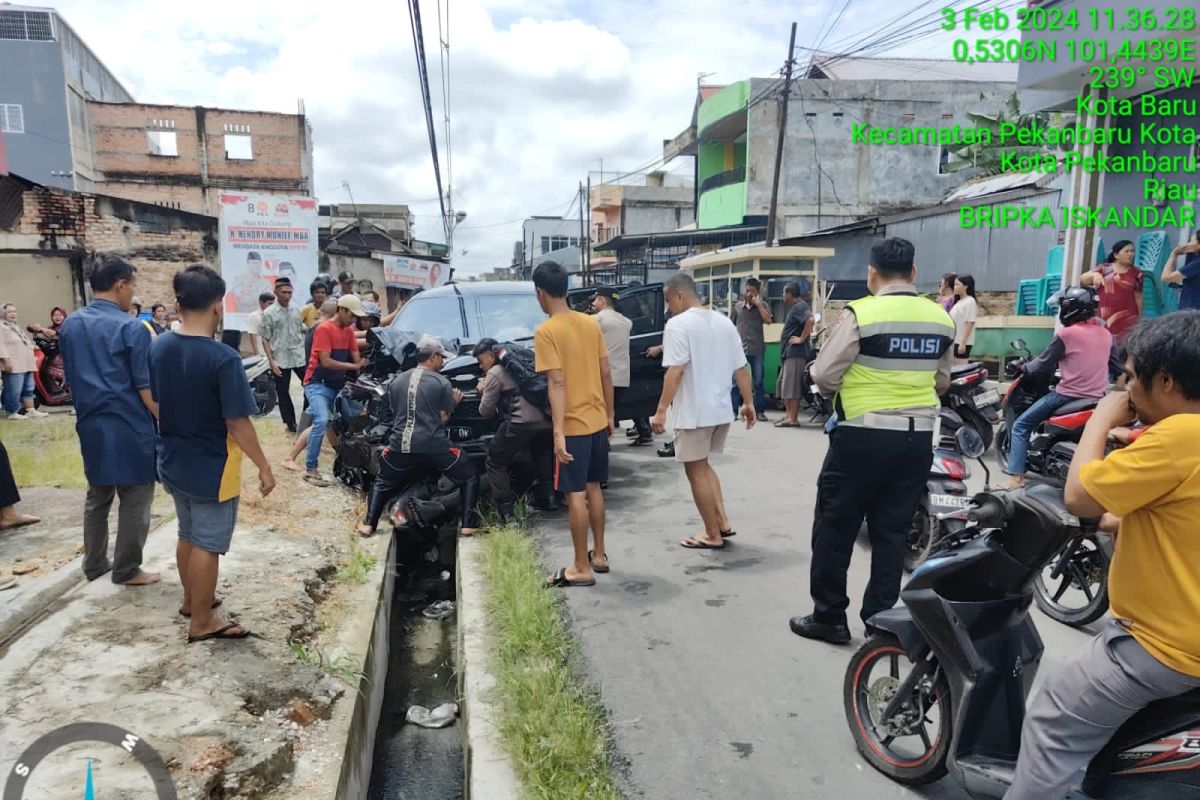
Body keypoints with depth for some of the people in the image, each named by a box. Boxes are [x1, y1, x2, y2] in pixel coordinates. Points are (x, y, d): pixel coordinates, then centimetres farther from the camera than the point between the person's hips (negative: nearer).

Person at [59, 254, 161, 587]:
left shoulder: (69, 325, 7)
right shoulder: (132, 328, -15)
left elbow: (70, 378, 16)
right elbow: (146, 388, -16)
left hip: (90, 425, 7)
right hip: (130, 426, -7)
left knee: (96, 496, 19)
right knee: (135, 500, 4)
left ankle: (94, 564, 29)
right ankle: (127, 570, 12)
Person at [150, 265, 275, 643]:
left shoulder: (159, 347, -2)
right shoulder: (223, 359, -25)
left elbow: (156, 404, 9)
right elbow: (238, 423, -23)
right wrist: (264, 467, -13)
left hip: (172, 462, 8)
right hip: (211, 468, -7)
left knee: (187, 535, 24)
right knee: (207, 545, 6)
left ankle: (191, 599, 41)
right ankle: (202, 622, 19)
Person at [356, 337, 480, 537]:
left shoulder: (396, 381, 13)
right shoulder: (442, 382, 1)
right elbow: (443, 418, 0)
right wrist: (454, 403, 17)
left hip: (400, 445, 4)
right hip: (433, 446, -3)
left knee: (382, 483, 29)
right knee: (470, 478, 15)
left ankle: (368, 524, 20)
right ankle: (468, 525, 7)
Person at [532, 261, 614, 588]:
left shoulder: (546, 332, -14)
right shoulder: (591, 323, 5)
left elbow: (557, 383, -20)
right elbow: (605, 373, 8)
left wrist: (558, 432, -21)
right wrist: (609, 414, 16)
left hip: (574, 425, -7)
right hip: (597, 420, 7)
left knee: (575, 494, 1)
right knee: (593, 487, 18)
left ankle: (581, 569, 9)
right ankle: (598, 554, 28)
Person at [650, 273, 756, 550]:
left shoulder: (678, 324, -13)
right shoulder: (724, 322, 10)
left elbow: (675, 371, -22)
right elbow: (741, 368, 10)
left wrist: (661, 410, -21)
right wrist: (748, 402, 17)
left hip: (694, 411, -8)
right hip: (721, 409, 8)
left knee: (695, 470, 5)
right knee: (703, 465, 22)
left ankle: (713, 535, 12)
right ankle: (722, 522, 20)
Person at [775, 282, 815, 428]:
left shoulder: (800, 306, -12)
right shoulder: (794, 307, 19)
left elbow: (811, 320, -29)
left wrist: (802, 338, -23)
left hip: (796, 352, -11)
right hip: (789, 352, 11)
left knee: (792, 386, -9)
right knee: (784, 385, 13)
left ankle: (793, 419, -6)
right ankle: (789, 416, 19)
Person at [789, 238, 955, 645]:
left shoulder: (860, 314, -13)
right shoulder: (942, 318, 5)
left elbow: (824, 378, -10)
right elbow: (942, 382, 15)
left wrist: (851, 384, 11)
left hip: (863, 436, -5)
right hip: (918, 437, 6)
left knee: (835, 528, 8)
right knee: (892, 533, 13)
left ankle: (829, 617, 16)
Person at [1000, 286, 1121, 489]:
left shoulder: (1066, 334, -11)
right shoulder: (1106, 334, 7)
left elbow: (1044, 364, -4)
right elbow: (1117, 368, 16)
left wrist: (1025, 368, 14)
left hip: (1068, 395, -7)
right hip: (1098, 397, 7)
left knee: (1021, 426, 1)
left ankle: (1016, 477, -9)